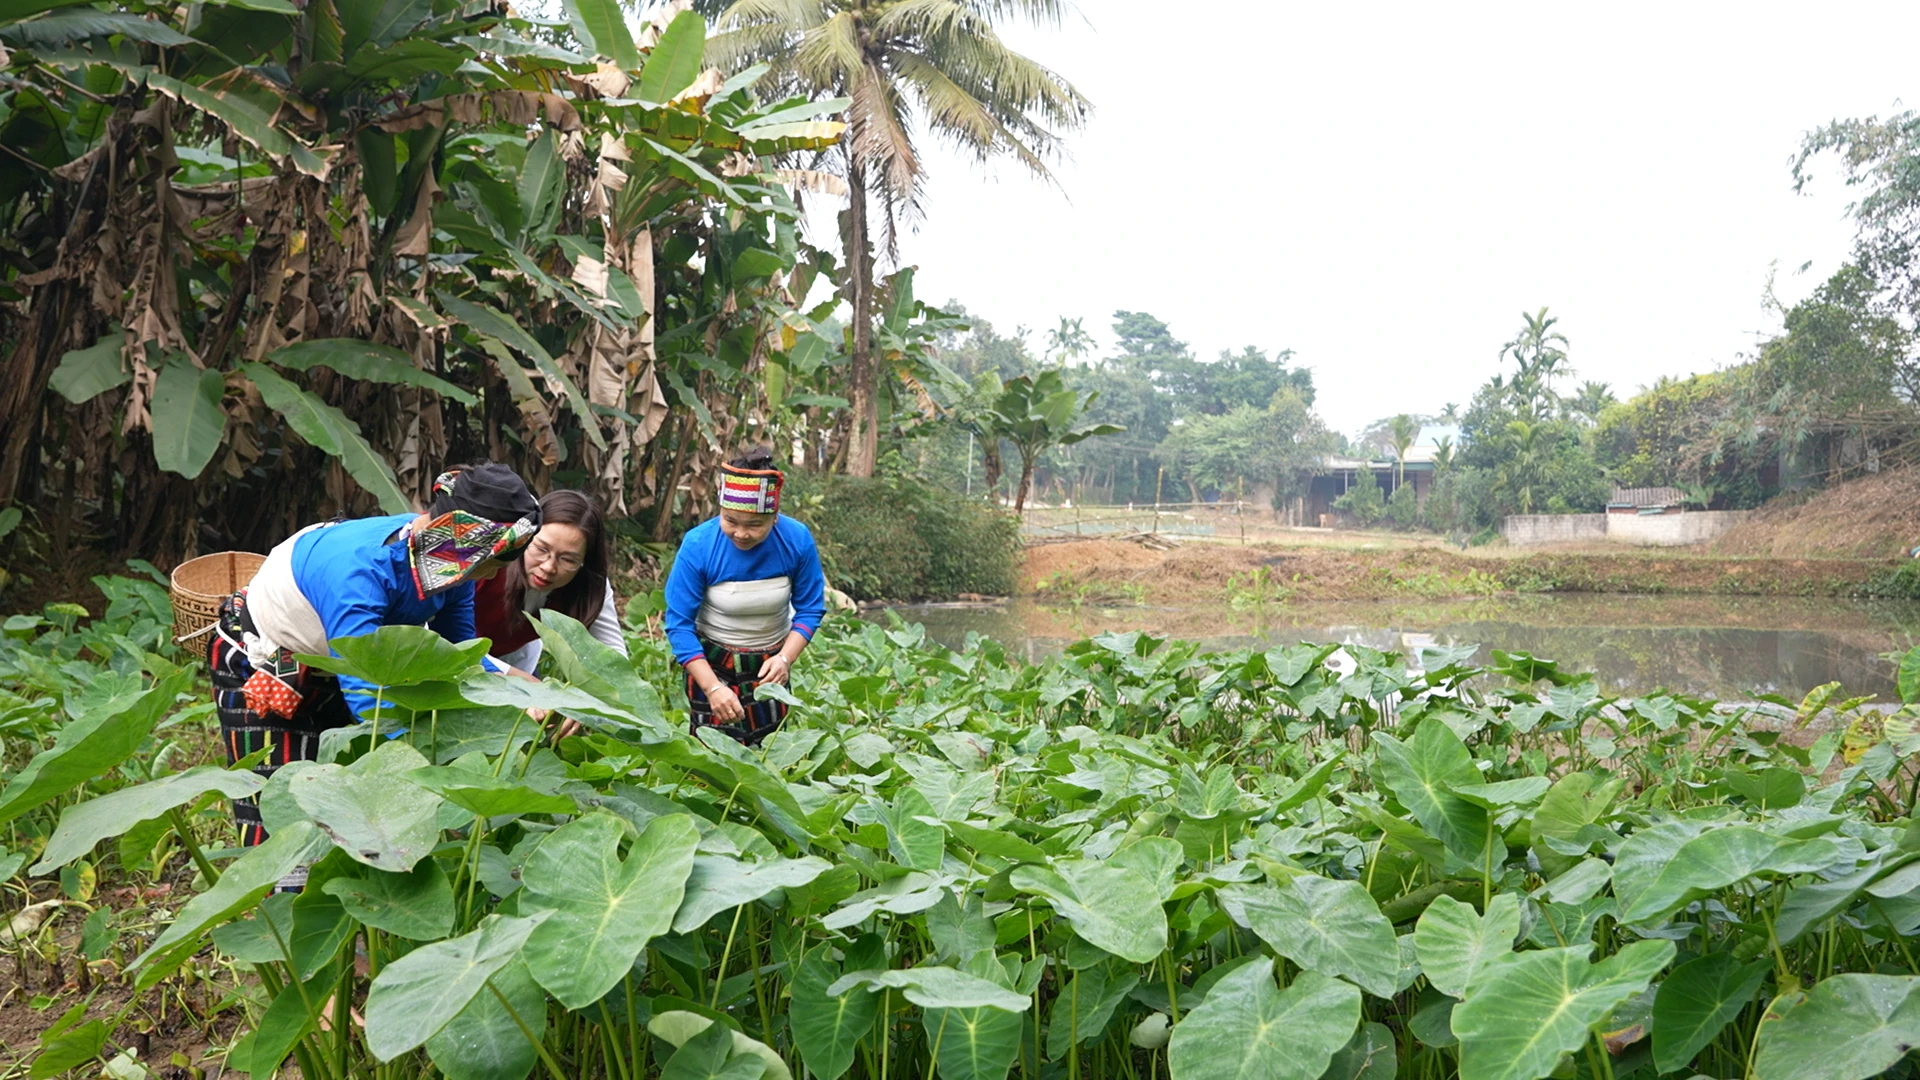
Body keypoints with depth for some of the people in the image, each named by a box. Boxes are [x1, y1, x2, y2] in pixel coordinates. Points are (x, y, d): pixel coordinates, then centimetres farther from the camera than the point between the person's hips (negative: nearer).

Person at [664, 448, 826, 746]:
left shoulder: (797, 540, -19)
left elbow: (810, 609, -8)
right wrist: (713, 687, -29)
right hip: (712, 664, -2)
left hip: (770, 665, 3)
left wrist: (785, 658, -24)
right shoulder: (698, 545, -25)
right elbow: (679, 624, -21)